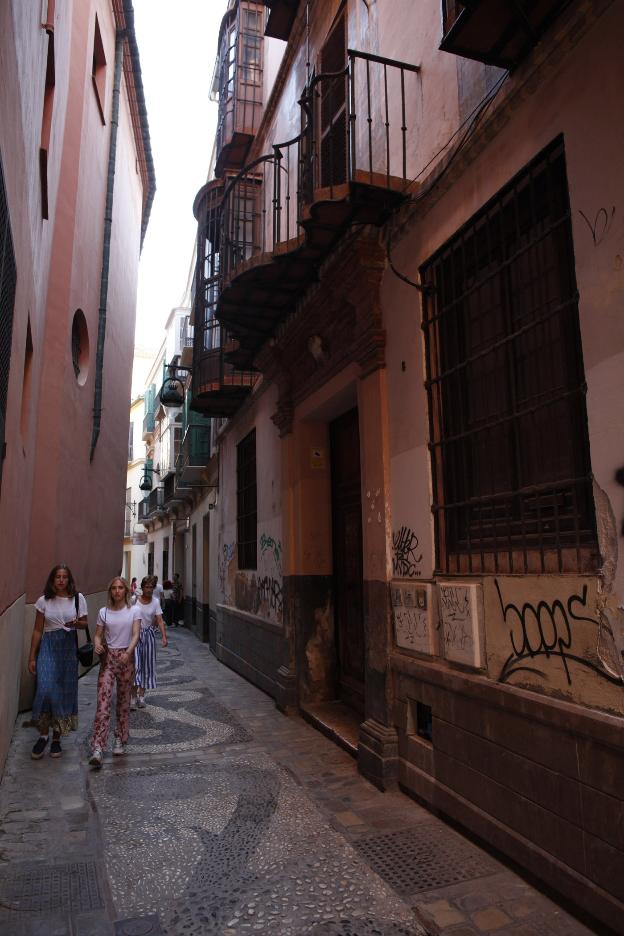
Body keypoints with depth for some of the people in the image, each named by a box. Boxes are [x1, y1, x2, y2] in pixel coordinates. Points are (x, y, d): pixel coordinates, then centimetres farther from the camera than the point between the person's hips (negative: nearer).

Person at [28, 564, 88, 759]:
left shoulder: (78, 598, 1)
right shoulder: (44, 601, 0)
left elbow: (84, 623, 9)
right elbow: (37, 630, 3)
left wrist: (76, 623, -15)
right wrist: (32, 657, 1)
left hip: (68, 647, 1)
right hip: (48, 646, -1)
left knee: (65, 691, 4)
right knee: (45, 689, -15)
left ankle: (56, 739, 19)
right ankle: (43, 734, 6)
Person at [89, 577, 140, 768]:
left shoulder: (133, 611, 0)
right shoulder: (104, 612, 5)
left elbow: (135, 635, -9)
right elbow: (98, 635, 5)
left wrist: (128, 652, -26)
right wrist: (97, 645, -19)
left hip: (126, 657, 0)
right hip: (107, 658, 0)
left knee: (123, 701, 9)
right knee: (103, 701, -9)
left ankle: (120, 740, 24)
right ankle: (97, 748, -10)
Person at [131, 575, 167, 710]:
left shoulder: (155, 602, -2)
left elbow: (159, 620, -6)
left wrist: (164, 636, -17)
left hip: (148, 634, 3)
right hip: (135, 634, -3)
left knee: (147, 665, 8)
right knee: (135, 664, -12)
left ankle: (141, 695, 20)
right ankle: (133, 697, -8)